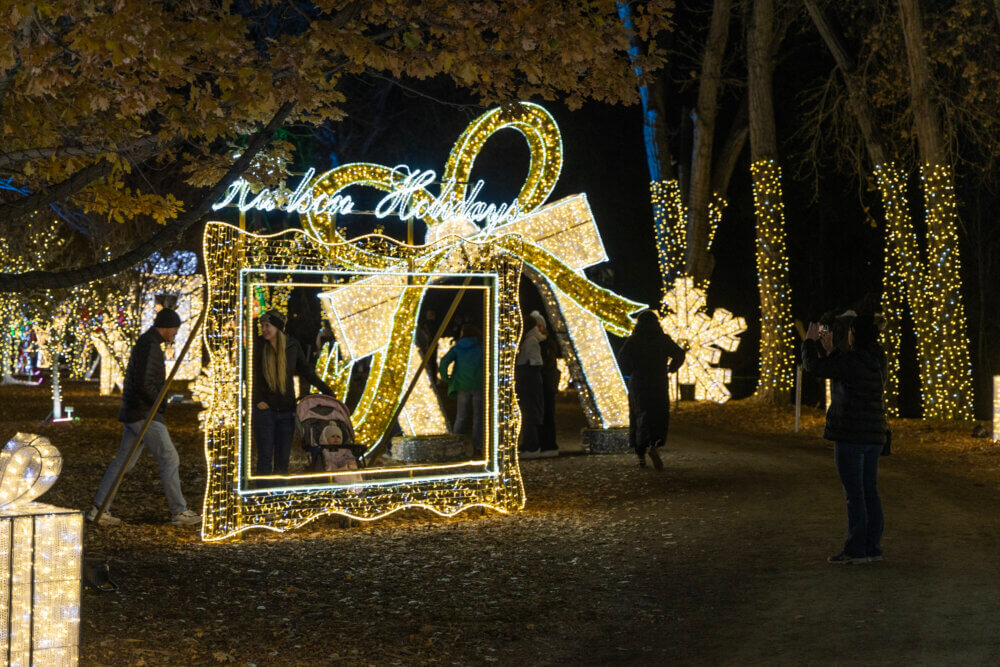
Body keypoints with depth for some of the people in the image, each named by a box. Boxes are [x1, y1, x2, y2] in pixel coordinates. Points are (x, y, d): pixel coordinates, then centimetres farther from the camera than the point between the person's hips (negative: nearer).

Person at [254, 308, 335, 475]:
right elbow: (251, 375, 0)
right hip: (264, 408, -2)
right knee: (265, 455, -3)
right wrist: (257, 400, -8)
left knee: (284, 456, 4)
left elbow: (305, 369, 14)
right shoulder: (258, 346, -2)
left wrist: (324, 388, 12)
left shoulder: (292, 345, 3)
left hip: (286, 410, 2)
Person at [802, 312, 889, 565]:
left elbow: (813, 365, -8)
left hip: (851, 436, -8)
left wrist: (809, 341, 8)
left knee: (854, 494, -5)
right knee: (870, 492, 11)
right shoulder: (876, 361, 9)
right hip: (873, 435, 8)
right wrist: (829, 348, 25)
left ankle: (855, 550, -2)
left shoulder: (850, 360, -16)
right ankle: (873, 547, 14)